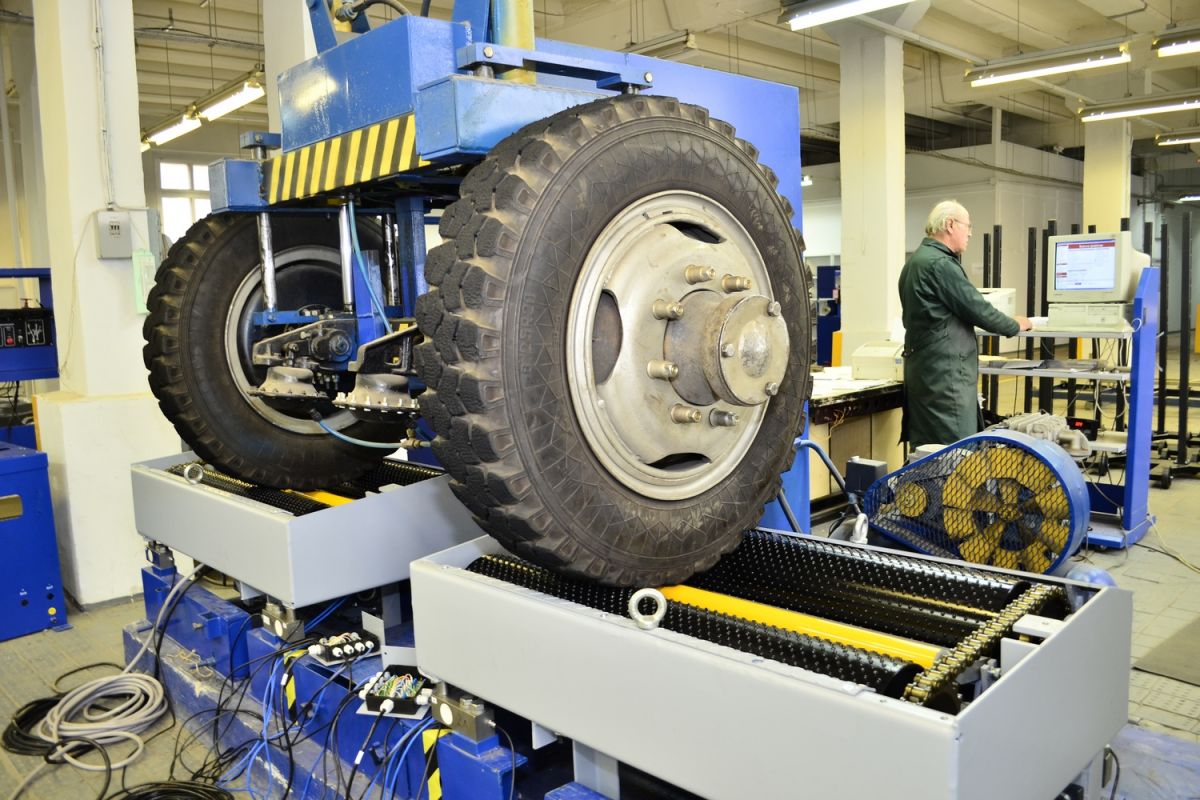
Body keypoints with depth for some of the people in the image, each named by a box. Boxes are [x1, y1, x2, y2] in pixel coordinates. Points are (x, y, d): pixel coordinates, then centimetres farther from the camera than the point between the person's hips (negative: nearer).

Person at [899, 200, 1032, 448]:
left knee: (927, 451, 11)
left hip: (924, 369, 10)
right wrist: (1015, 325, 3)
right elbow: (976, 309, -13)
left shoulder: (916, 261, 16)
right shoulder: (940, 264, -15)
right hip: (946, 373, -10)